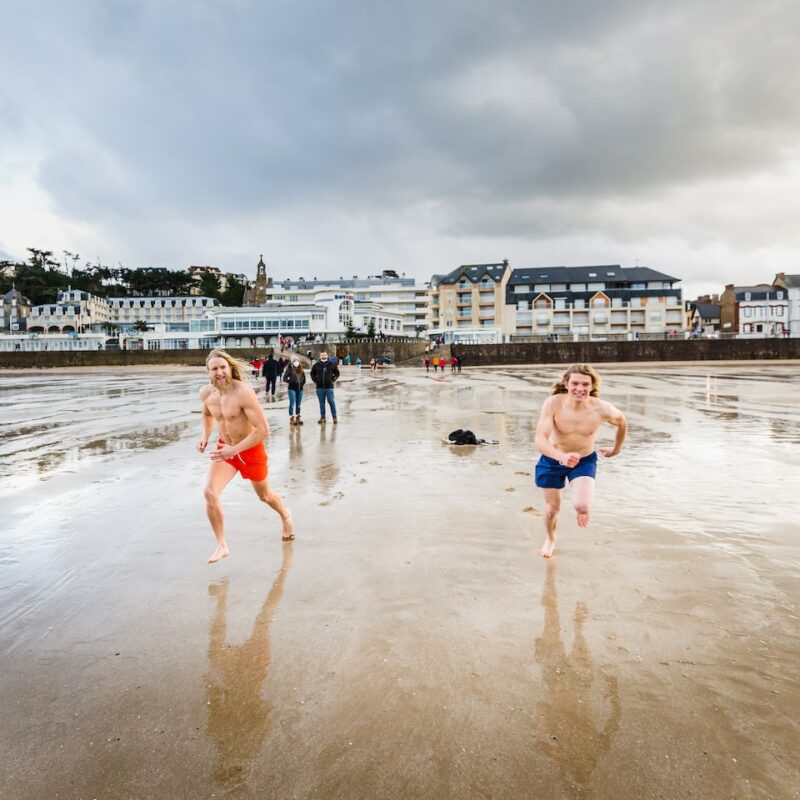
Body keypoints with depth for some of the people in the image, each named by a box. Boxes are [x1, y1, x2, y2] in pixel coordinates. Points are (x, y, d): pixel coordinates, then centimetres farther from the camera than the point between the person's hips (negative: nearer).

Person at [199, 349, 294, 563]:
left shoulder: (243, 393, -29)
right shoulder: (206, 393, -9)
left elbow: (263, 429, -32)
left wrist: (234, 450, -36)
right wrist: (205, 437, -1)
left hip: (251, 449, -4)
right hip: (225, 448, 4)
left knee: (264, 495, 18)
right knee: (210, 492, -18)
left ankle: (286, 516, 53)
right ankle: (221, 545, -2)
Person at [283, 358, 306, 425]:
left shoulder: (301, 370, 10)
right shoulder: (290, 369, -5)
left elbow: (304, 378, 21)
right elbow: (284, 378, -7)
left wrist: (302, 383, 9)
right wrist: (290, 382, -9)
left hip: (300, 389, 5)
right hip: (292, 389, -5)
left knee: (298, 404, 11)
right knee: (292, 404, -4)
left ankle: (297, 418, 18)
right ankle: (291, 418, -1)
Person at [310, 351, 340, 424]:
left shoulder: (332, 365, 2)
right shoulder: (316, 365, 4)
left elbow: (337, 373, 13)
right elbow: (312, 374, 18)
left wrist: (333, 380, 2)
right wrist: (315, 381, 7)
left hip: (329, 387, -2)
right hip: (320, 387, 2)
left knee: (331, 401, -6)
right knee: (321, 403, 7)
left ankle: (334, 417, 2)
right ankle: (322, 417, 13)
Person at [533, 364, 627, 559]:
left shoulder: (602, 409, -23)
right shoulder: (553, 404, -29)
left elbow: (622, 422, 2)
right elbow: (540, 441, -35)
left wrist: (616, 449, 14)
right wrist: (562, 457, -52)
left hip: (585, 461, 0)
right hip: (552, 460, 0)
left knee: (581, 506, -22)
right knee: (552, 508, 14)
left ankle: (583, 510, 21)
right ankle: (550, 539, 49)